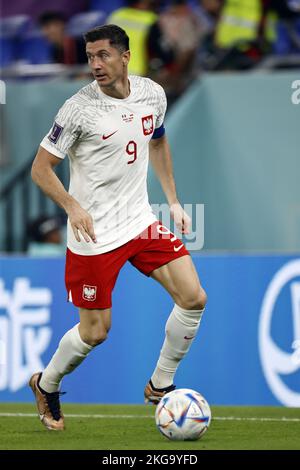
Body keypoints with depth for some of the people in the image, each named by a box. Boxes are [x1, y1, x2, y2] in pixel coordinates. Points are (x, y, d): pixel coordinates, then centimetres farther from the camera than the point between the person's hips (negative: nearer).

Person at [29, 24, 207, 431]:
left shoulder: (152, 94, 0)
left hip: (141, 221, 5)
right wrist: (73, 206, -26)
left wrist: (173, 201, 16)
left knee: (193, 297, -5)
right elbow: (40, 168, -12)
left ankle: (160, 386, 13)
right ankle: (46, 386, 29)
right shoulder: (79, 108, -17)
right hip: (94, 232, -5)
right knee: (95, 332, 0)